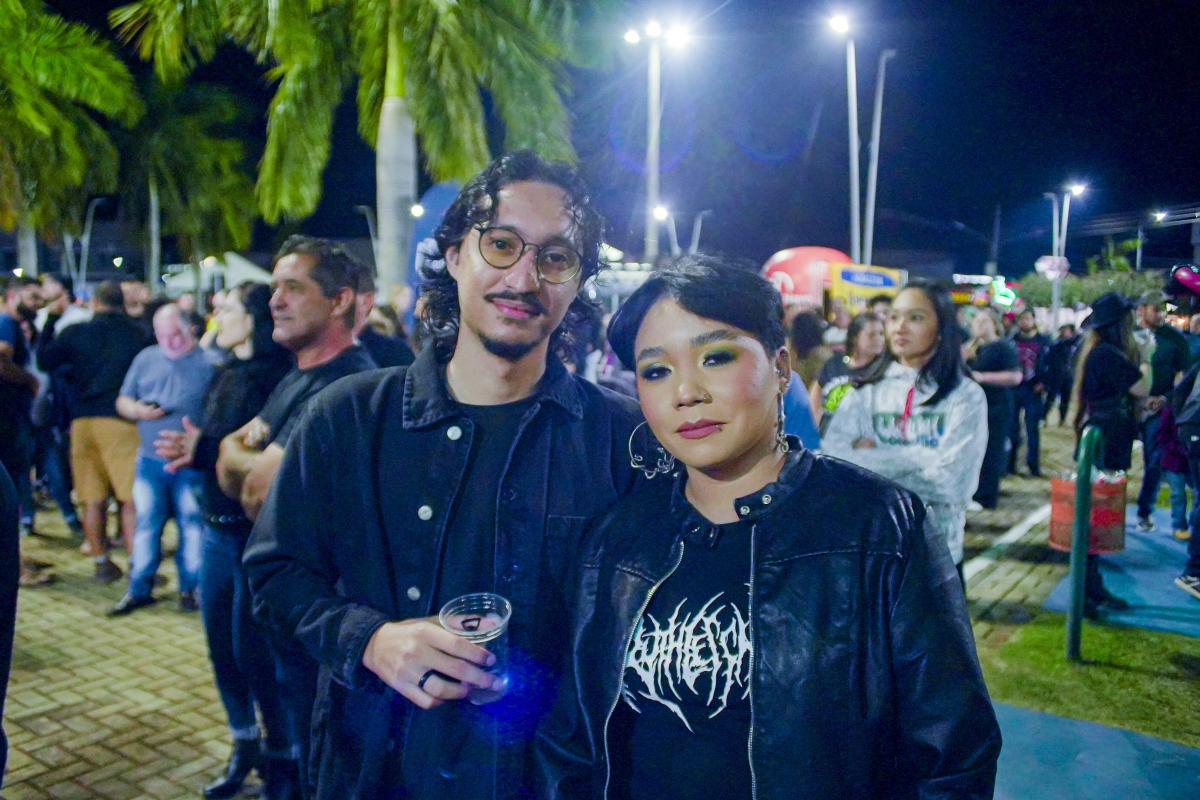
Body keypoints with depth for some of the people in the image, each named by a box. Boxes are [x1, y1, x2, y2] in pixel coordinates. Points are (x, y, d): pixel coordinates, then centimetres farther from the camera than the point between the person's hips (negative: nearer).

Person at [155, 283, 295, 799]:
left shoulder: (277, 377, -15)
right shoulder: (226, 375, 10)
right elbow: (215, 446, 12)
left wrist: (206, 449, -20)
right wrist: (190, 450, -8)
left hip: (258, 531, -8)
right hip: (219, 528, 8)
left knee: (253, 649, 1)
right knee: (222, 645, 15)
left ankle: (281, 756, 21)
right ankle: (245, 746, 34)